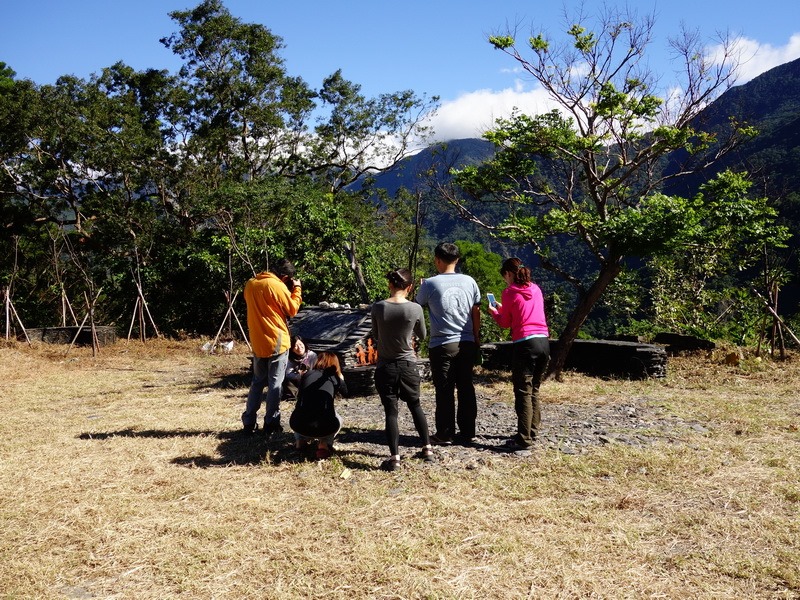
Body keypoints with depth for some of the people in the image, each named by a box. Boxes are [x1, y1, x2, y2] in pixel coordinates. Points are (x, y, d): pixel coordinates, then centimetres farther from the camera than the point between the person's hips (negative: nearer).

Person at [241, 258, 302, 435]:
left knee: (257, 382, 16)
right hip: (277, 342, -6)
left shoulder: (250, 284, 7)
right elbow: (292, 310, -6)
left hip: (257, 342, 6)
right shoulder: (278, 286, -14)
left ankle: (249, 422, 15)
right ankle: (271, 423, 6)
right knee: (275, 383, 4)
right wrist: (296, 290, 7)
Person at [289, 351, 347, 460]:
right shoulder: (335, 378, 12)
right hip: (324, 427, -2)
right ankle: (324, 443, 9)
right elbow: (345, 392, 34)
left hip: (299, 426, 3)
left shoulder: (307, 375, 15)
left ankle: (300, 440, 16)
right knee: (338, 420, 33)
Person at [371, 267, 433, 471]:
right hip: (408, 366, 1)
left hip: (385, 367, -1)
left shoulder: (378, 308, -10)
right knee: (415, 405, 20)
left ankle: (394, 458, -2)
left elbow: (375, 336, 4)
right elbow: (422, 335, 5)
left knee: (391, 411, 4)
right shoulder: (415, 309, -11)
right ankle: (427, 449, 25)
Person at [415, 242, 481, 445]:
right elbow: (476, 313, 8)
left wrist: (421, 288, 23)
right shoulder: (469, 282, 3)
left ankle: (445, 433, 9)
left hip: (442, 344, -4)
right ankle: (467, 431, 17)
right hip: (467, 343, 4)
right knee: (466, 387, 11)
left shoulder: (430, 284, -8)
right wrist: (476, 338, 19)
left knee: (444, 390, 3)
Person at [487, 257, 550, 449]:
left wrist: (494, 311, 21)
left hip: (525, 344, -6)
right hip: (544, 341, 7)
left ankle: (524, 439, -4)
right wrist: (503, 308, 28)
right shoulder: (536, 289, 14)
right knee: (534, 390, 16)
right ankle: (532, 431, 22)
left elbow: (506, 323, 4)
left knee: (523, 392, -3)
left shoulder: (509, 292, -3)